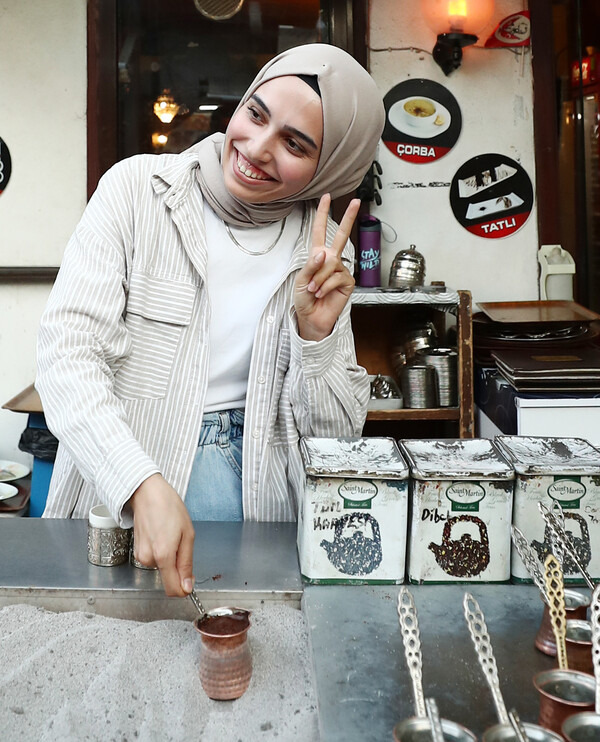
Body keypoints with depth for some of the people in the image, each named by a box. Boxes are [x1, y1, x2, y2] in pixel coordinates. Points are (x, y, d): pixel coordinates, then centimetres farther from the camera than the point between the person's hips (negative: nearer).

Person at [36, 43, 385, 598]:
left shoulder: (325, 250, 2)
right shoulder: (137, 187, -5)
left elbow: (337, 429, 4)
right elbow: (67, 347, -14)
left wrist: (316, 334, -14)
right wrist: (145, 485, -26)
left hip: (262, 501, 2)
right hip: (119, 499, -1)